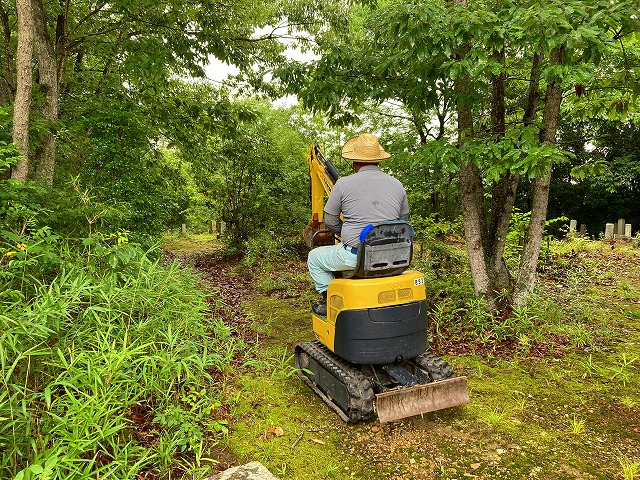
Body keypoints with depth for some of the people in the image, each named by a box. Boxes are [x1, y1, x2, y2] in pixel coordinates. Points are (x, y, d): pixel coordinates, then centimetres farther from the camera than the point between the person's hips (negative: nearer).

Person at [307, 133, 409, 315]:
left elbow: (330, 222, 1)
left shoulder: (344, 184, -6)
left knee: (314, 257, 21)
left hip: (355, 255, -5)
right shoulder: (397, 184, 5)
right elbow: (404, 219, 16)